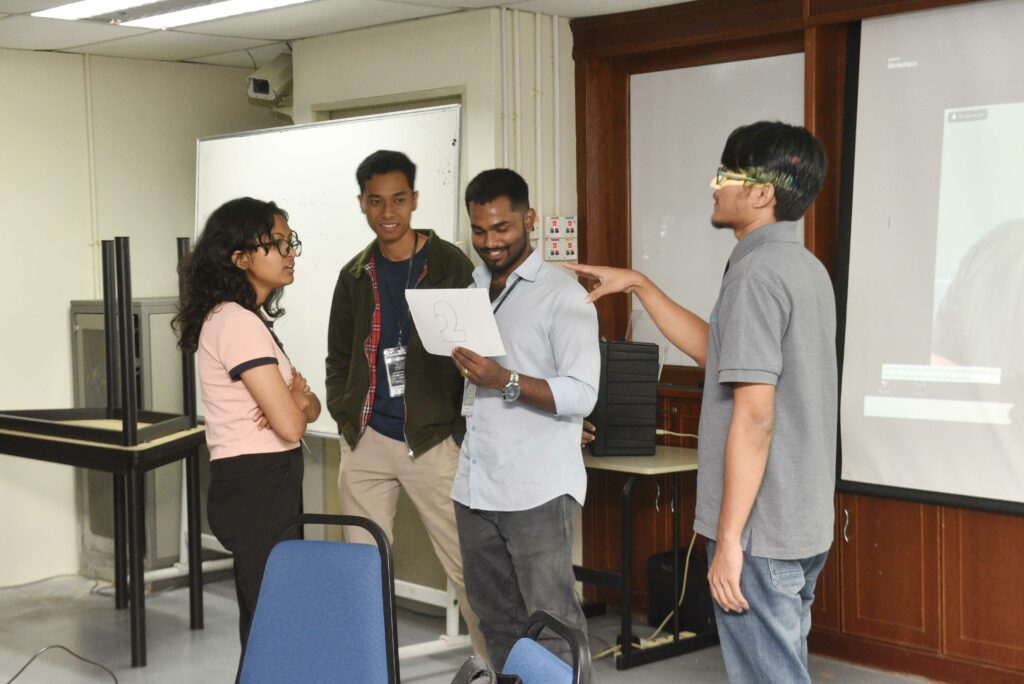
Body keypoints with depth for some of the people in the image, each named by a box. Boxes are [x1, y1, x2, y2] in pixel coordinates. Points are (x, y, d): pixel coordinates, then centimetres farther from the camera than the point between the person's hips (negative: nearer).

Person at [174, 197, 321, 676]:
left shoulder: (249, 319, 15)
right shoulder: (237, 322, -16)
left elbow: (308, 405, 16)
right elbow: (290, 424, -21)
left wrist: (298, 397, -7)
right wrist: (297, 400, 1)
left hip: (268, 487, 10)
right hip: (257, 489, -10)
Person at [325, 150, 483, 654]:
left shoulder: (450, 266, -2)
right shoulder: (355, 276, 11)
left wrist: (463, 424, -9)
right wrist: (343, 413, 5)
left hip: (432, 440, -4)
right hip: (365, 441, 4)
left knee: (465, 564, -1)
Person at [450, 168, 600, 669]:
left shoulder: (562, 295, -6)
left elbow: (582, 394, -16)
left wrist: (506, 381, -25)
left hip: (537, 490, -6)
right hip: (475, 486, 7)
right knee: (497, 621, 13)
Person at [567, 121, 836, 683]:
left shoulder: (756, 271, -17)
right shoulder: (805, 267, 13)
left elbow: (754, 416, -22)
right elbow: (715, 350, 21)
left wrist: (729, 539, -20)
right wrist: (638, 285, 21)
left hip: (759, 530, -10)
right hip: (803, 524, 10)